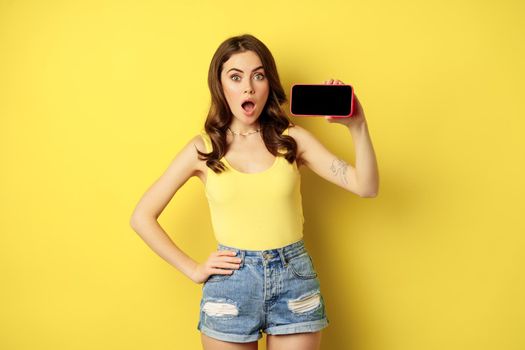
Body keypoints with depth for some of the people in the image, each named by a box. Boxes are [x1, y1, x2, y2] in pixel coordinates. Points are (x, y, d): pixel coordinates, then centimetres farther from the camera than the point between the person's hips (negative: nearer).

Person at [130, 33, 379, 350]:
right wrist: (193, 270, -1)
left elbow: (366, 187, -6)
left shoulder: (292, 139, 0)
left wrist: (358, 127, -20)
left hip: (295, 278, 1)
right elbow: (142, 217, 2)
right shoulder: (203, 149, -1)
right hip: (230, 283, 0)